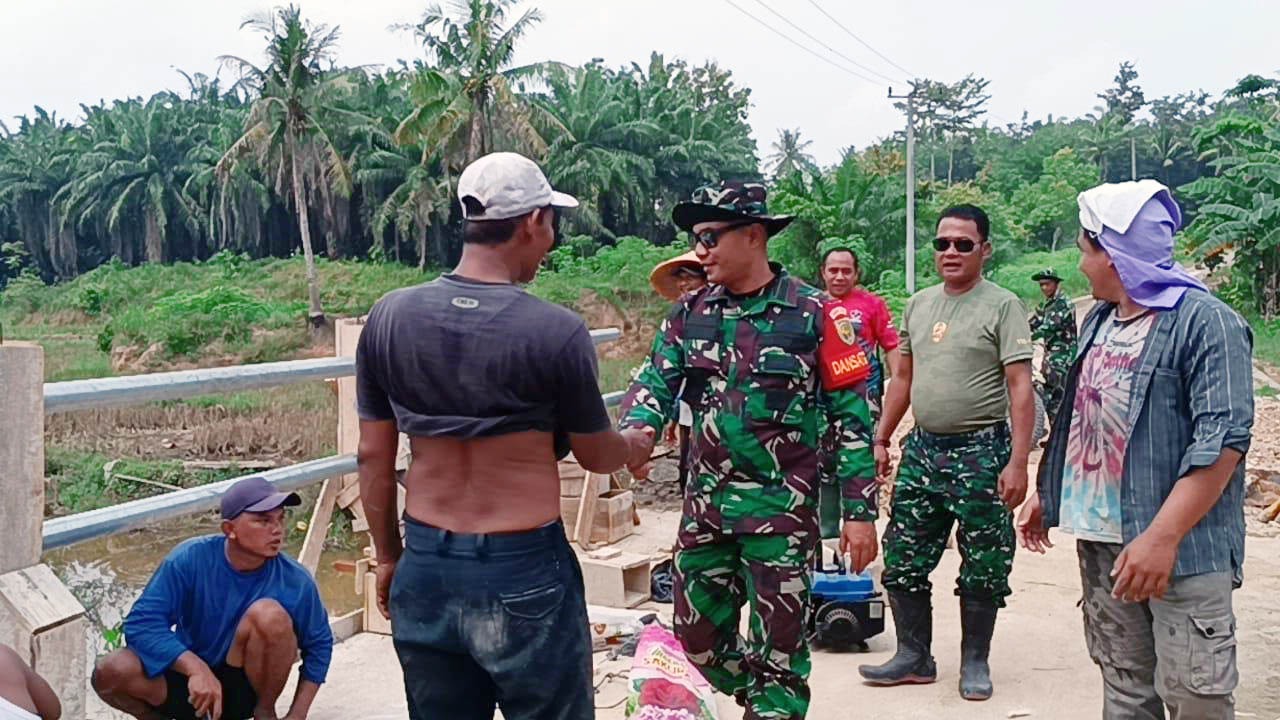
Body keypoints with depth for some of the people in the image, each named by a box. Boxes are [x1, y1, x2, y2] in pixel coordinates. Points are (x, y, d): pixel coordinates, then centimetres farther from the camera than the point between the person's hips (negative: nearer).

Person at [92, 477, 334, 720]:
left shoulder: (294, 580, -16)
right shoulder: (190, 559, -17)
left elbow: (319, 644, -2)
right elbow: (141, 622, -21)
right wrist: (196, 668, -36)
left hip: (245, 689, -1)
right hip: (190, 676, 1)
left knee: (270, 614, -30)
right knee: (110, 672, -26)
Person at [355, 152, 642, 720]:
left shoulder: (388, 317, -4)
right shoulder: (556, 331, -16)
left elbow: (373, 456, 3)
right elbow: (596, 455, -1)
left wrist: (387, 556, 17)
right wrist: (641, 443, 21)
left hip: (425, 570, 5)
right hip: (523, 575, -4)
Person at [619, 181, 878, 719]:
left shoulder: (812, 314, -8)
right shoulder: (689, 314, 5)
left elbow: (852, 417, -6)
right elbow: (654, 382, -1)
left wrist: (859, 512, -8)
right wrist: (636, 429, -25)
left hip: (782, 508, -5)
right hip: (704, 506, 5)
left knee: (777, 648, 5)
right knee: (698, 639, 16)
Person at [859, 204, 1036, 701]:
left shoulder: (1002, 305, -7)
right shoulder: (918, 304, 11)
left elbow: (1020, 387, -12)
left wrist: (1017, 461, -18)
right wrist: (880, 440, 13)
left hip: (980, 450, -5)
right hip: (922, 448, 6)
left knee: (982, 567, 5)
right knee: (903, 559, 8)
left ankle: (974, 662, 22)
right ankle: (914, 657, 23)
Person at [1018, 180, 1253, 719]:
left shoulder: (1205, 322, -13)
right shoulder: (1100, 320, 12)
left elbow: (1222, 440, -21)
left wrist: (1161, 538, -26)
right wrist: (1046, 493, 18)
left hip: (1182, 552, -7)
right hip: (1101, 540, 7)